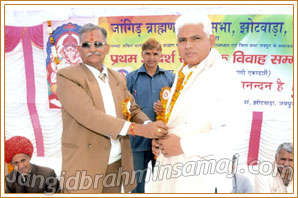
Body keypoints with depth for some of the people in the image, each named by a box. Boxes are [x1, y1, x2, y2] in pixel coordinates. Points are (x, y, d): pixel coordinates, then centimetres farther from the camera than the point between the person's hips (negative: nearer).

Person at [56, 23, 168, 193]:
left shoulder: (119, 78, 12)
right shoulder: (67, 76, -8)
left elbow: (133, 109, 11)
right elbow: (88, 114, -21)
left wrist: (149, 126, -13)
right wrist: (137, 129, -27)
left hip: (117, 164, 5)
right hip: (84, 167, -5)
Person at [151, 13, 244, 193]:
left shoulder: (224, 75, -14)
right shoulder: (183, 74, 10)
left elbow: (232, 131, -21)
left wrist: (183, 145, -21)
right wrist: (160, 140, 1)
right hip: (171, 167, 7)